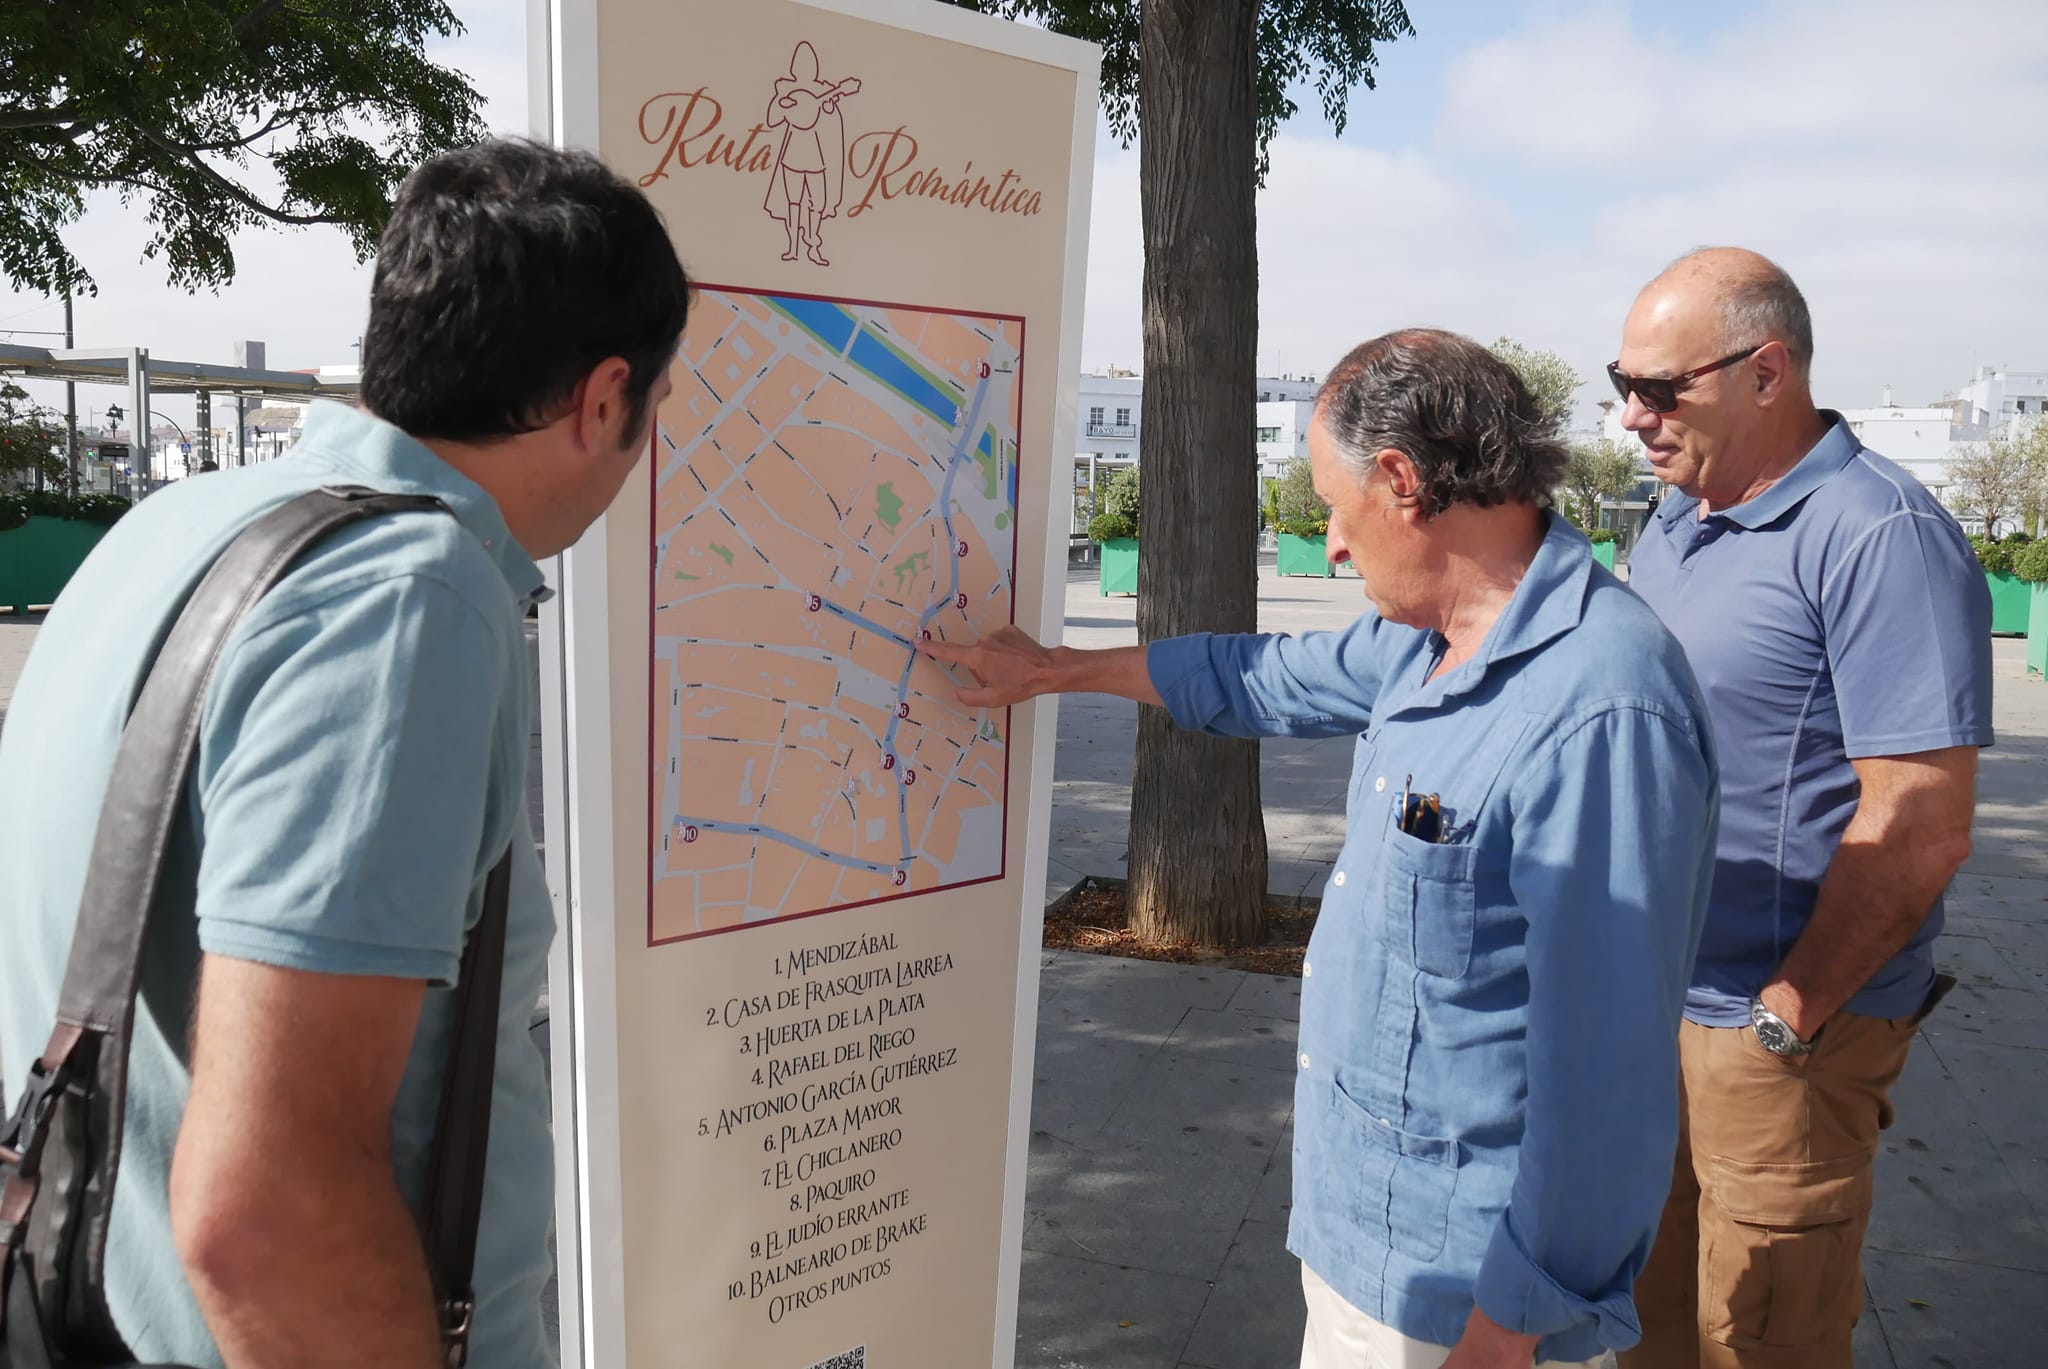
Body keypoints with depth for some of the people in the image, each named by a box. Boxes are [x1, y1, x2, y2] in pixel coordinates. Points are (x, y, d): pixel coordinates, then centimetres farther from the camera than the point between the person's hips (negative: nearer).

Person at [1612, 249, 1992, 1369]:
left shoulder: (1878, 537, -18)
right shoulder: (1675, 516, 9)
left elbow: (1919, 827, -22)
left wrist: (1786, 1018, -18)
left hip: (1775, 1032, -7)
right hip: (1644, 1000, 8)